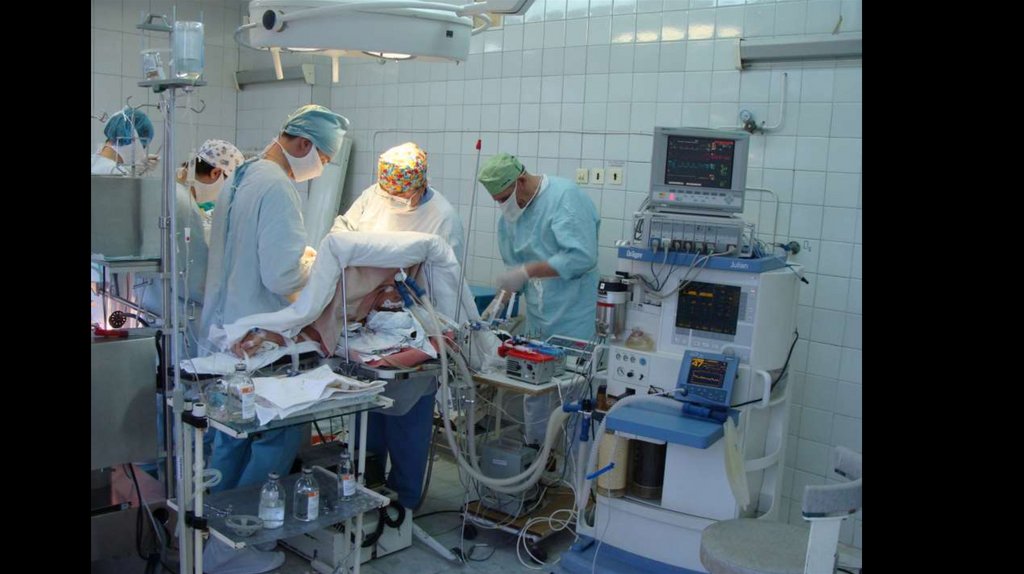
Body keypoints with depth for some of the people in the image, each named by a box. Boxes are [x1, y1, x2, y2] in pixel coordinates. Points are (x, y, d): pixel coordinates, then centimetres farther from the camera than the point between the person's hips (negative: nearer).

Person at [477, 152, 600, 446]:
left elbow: (582, 256, -24)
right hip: (537, 318, 7)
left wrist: (527, 271, -22)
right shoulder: (511, 212, 8)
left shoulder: (565, 196, -15)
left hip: (573, 319, -7)